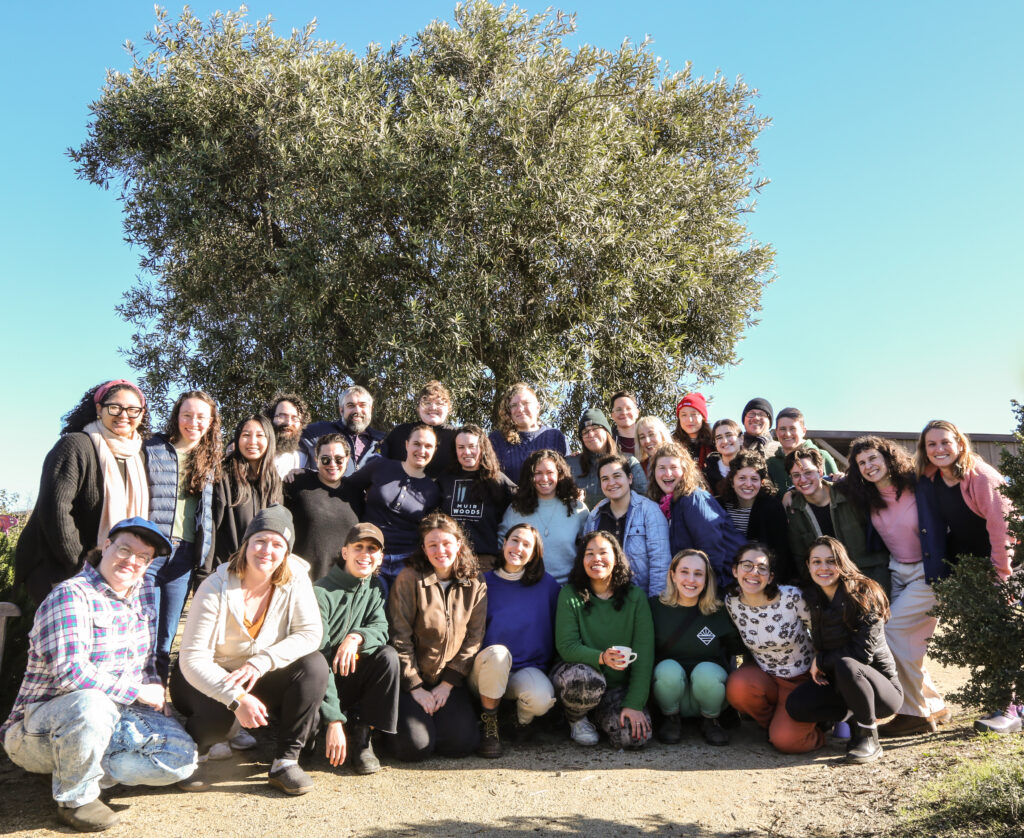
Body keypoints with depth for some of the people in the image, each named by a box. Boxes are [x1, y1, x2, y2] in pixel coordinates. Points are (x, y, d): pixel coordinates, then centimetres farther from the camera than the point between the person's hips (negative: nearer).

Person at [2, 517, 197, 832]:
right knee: (92, 704, -40)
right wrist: (139, 691, -19)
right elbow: (71, 673, -26)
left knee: (182, 757, -14)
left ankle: (78, 768, 4)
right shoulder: (71, 595, -16)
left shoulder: (144, 591, 7)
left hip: (116, 717, 7)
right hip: (44, 721, -7)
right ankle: (75, 797, -14)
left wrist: (155, 691, 2)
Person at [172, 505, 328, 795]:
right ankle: (195, 754, 4)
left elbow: (311, 634, -18)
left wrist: (261, 662, -31)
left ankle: (285, 762, -14)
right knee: (218, 715, -34)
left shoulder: (295, 578, -14)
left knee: (315, 665, -24)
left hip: (260, 680, 3)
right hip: (206, 680, -2)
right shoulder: (216, 588, -22)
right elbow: (192, 658, -24)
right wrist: (236, 698, -37)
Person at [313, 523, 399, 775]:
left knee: (388, 656, -24)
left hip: (354, 676, 4)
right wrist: (334, 721, -30)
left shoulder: (375, 588, 3)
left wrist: (357, 637, -34)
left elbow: (381, 629, -9)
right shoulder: (322, 593, -19)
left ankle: (361, 735, -13)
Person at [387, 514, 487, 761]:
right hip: (411, 678, -3)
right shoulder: (409, 579, -9)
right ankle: (396, 718, 15)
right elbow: (399, 638, -10)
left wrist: (448, 684, -7)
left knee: (463, 743, -14)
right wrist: (415, 687, -11)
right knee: (415, 746, -18)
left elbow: (473, 639, 0)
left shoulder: (475, 585, 1)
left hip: (450, 680, 3)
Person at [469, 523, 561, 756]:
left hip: (528, 669, 1)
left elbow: (554, 632, 9)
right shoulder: (484, 583, 0)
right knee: (497, 653, -36)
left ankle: (523, 719, 7)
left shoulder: (547, 584, 2)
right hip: (487, 669, 0)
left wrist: (548, 666, 0)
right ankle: (489, 724, -11)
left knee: (542, 699, -33)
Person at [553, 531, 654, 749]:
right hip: (575, 671, -2)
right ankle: (575, 718, 0)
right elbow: (566, 646, -13)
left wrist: (634, 704, -18)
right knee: (587, 680, -37)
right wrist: (601, 658, -32)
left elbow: (644, 653, -9)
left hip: (619, 684, 2)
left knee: (635, 736, -22)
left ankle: (601, 714, 14)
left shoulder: (635, 597, -4)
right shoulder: (570, 595, -7)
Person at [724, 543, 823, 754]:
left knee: (786, 741, -21)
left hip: (802, 679, -3)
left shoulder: (792, 597, -21)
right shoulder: (732, 602, -9)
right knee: (737, 688, -30)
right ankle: (774, 723, 3)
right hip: (765, 674, 3)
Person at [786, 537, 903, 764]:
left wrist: (821, 661, -12)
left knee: (846, 665, -37)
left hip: (882, 685, -5)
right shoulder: (812, 598, 1)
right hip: (839, 684, 6)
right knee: (795, 705, -19)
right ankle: (855, 714, 5)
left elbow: (863, 651, -22)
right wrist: (819, 667, -5)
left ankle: (869, 737, -15)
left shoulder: (863, 594, -17)